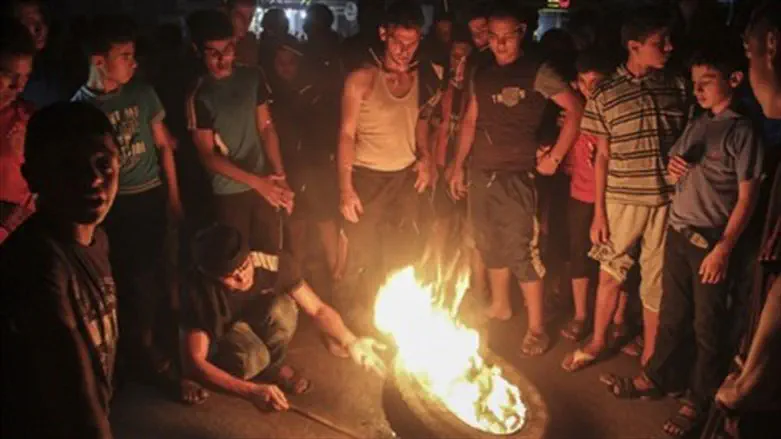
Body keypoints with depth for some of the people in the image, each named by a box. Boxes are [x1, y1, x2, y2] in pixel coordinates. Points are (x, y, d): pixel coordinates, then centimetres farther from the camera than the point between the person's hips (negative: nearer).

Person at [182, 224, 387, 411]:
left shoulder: (275, 265, -28)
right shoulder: (200, 290, -34)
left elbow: (318, 309, -17)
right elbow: (195, 361, -31)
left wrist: (350, 342, -33)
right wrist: (252, 391, -40)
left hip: (260, 334, 3)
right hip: (221, 348, -3)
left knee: (282, 306, -32)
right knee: (252, 355, -38)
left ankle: (273, 366, -2)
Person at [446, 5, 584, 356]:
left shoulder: (536, 73, -6)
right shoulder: (482, 75, 10)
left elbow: (575, 108, -7)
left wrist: (555, 157, -8)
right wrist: (458, 165, 13)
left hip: (516, 176, -6)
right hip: (480, 174, 6)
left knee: (521, 249, -6)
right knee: (490, 245, 16)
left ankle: (536, 327, 5)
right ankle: (499, 305, 35)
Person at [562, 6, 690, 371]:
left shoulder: (677, 87, 2)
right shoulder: (606, 93, -2)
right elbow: (603, 156, 1)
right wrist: (598, 212, -1)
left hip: (667, 200, 1)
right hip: (621, 199, 0)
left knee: (657, 280, 7)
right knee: (609, 273, 12)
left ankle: (649, 360, 23)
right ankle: (598, 341, 33)